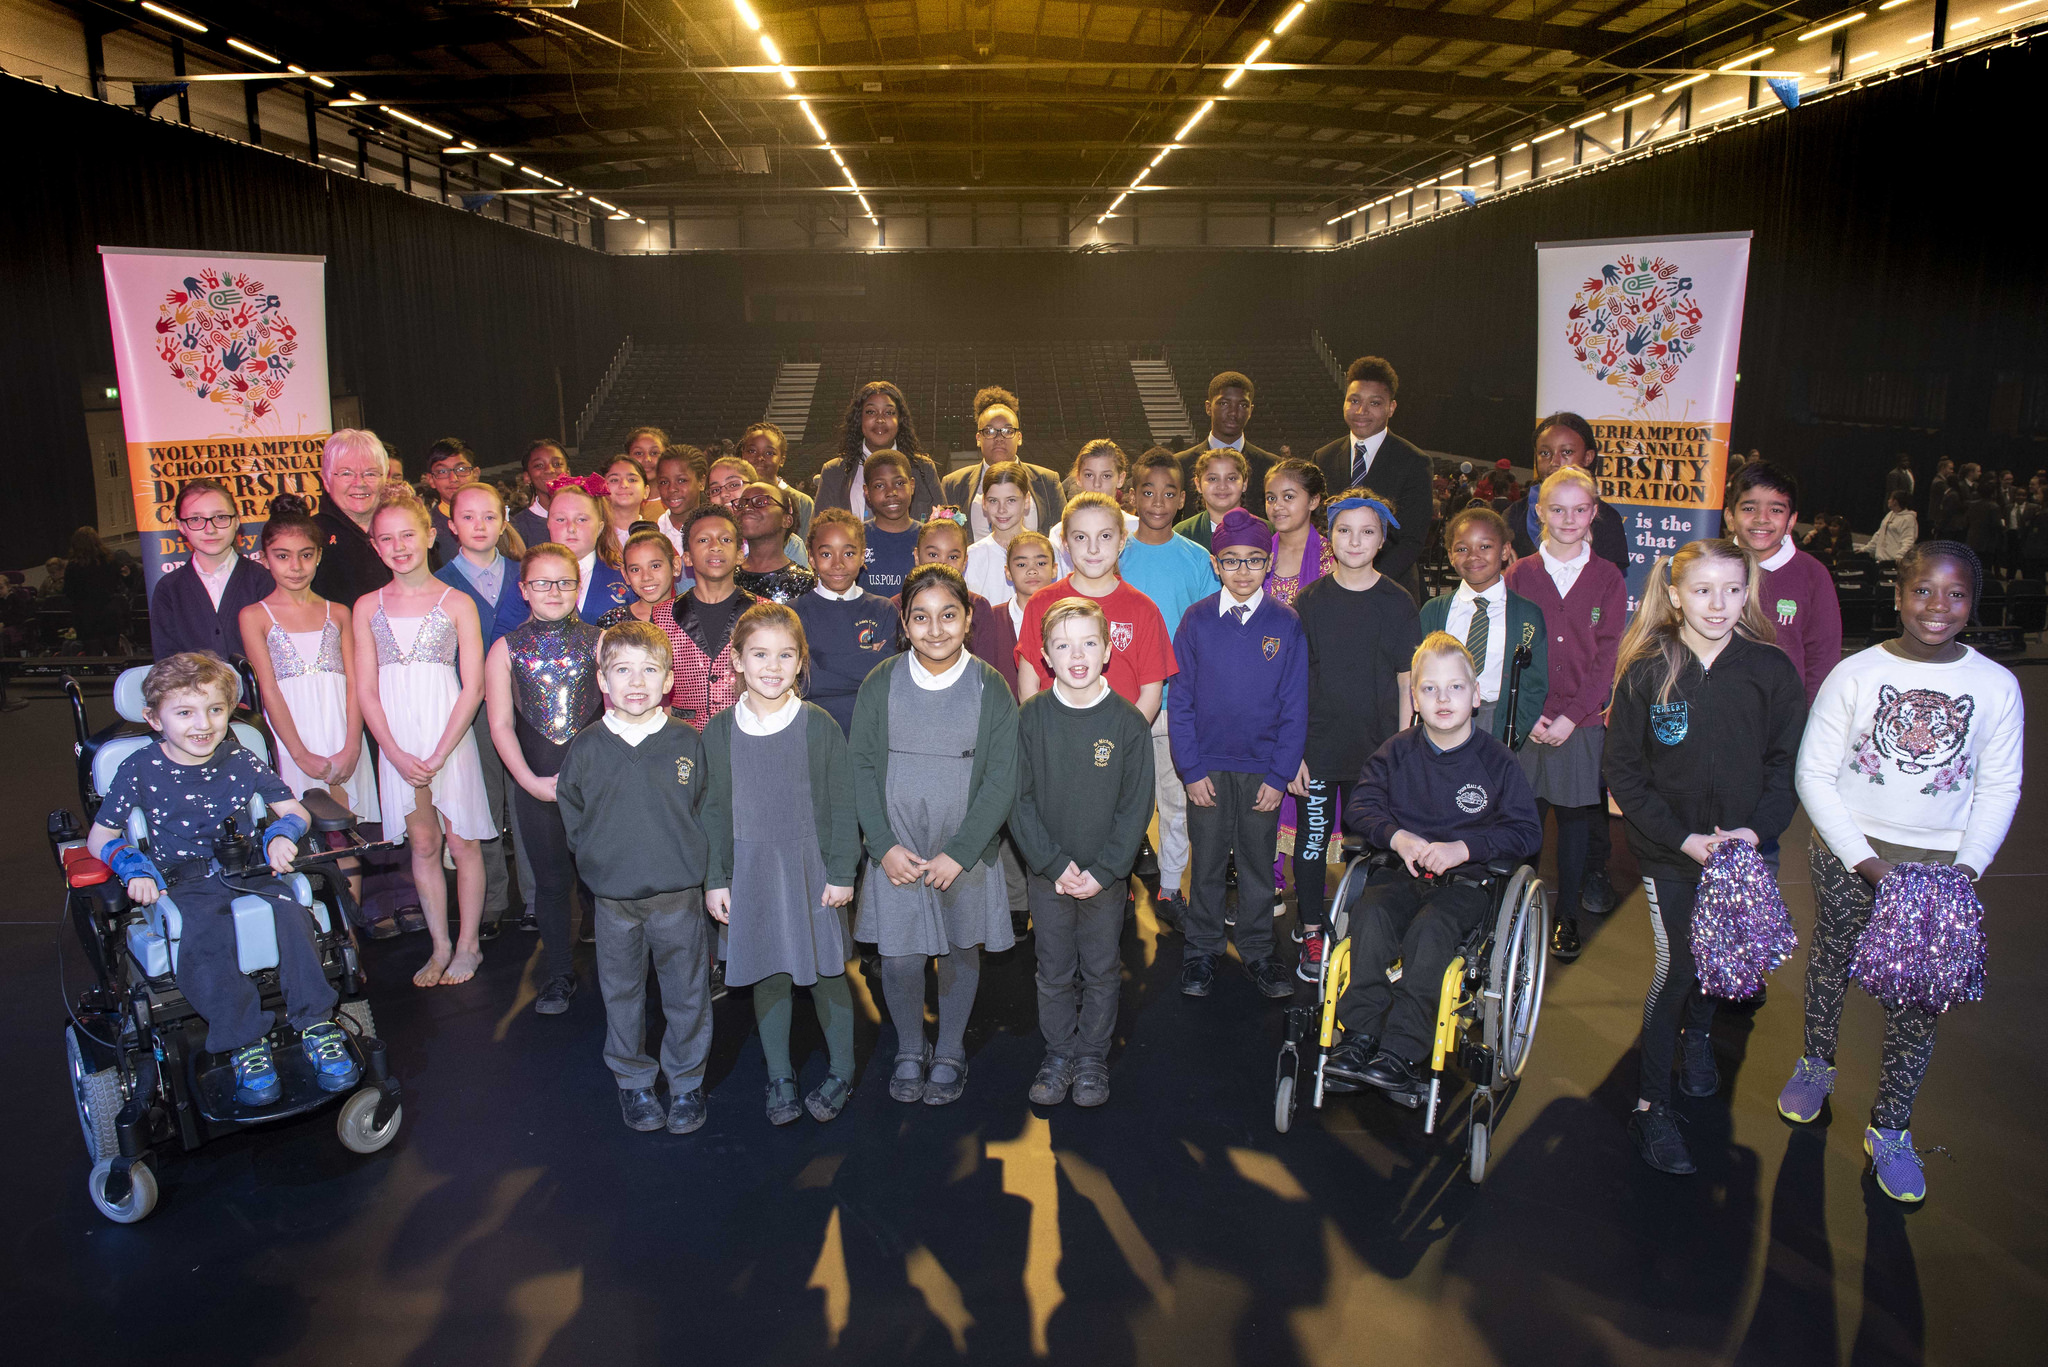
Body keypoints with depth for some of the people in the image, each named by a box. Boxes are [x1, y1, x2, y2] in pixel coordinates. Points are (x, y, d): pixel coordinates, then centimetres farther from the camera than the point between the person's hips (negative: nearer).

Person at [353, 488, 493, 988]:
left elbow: (473, 688, -4)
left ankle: (468, 945, 17)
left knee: (462, 842, 3)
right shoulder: (368, 606, 7)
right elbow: (366, 690, 5)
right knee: (422, 844, 10)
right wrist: (397, 754, -8)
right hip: (397, 742, 3)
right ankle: (440, 947, 21)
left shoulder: (457, 603, -1)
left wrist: (440, 755, -12)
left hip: (449, 734, -2)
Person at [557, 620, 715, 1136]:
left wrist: (688, 857, -1)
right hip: (614, 899, 1)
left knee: (687, 995, 10)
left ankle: (687, 1082, 29)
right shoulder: (586, 748, -4)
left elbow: (709, 812, 4)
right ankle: (633, 1082, 33)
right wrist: (600, 857, 0)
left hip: (680, 896, -1)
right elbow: (571, 818, 7)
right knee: (622, 995, 14)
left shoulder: (688, 743, -5)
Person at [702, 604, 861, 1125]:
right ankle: (779, 1078, 26)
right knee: (768, 975, 10)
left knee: (826, 972, 7)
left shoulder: (819, 725, -5)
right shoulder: (719, 731, -1)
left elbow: (842, 805, -2)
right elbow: (714, 811, 5)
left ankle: (841, 1072, 25)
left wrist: (841, 873, -4)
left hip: (813, 869, -1)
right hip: (750, 872, 2)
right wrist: (715, 880, 2)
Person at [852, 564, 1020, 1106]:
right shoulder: (882, 683, -3)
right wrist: (884, 846, -10)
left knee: (961, 950, 13)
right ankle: (909, 1051, 28)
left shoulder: (989, 687, -6)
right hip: (895, 853, 0)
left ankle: (950, 1052, 36)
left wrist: (959, 853, -13)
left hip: (967, 853, 0)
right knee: (899, 956, 1)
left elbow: (1002, 781, -7)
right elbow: (862, 768, -1)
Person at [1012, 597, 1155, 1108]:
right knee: (1054, 972, 12)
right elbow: (1019, 800, -5)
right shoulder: (1031, 718, -6)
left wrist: (1104, 870, -13)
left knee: (1101, 970, 12)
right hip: (1047, 874, 1)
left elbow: (1137, 806, -6)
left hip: (1107, 876, 0)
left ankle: (1094, 1056, 30)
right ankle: (1058, 1055, 29)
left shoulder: (1129, 722, -7)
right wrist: (1054, 864, -13)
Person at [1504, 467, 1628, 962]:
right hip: (1526, 723, 0)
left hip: (1582, 724, 0)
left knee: (1574, 819, 8)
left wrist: (1571, 717, -11)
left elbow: (1606, 658, -2)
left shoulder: (1607, 579, 3)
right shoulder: (1520, 575, 4)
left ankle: (1567, 916, 21)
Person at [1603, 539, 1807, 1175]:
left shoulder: (1770, 670, -5)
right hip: (1667, 851, -2)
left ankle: (1698, 1034, 49)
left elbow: (1787, 760, 0)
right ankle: (1652, 1103, 9)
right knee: (1675, 967, -4)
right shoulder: (1646, 672, -10)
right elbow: (1622, 770, -7)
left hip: (1741, 846, 2)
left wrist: (1759, 827, -15)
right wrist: (1683, 837, -15)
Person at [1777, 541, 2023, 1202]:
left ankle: (1889, 1128, 21)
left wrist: (1967, 869, -9)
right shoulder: (1855, 673, -8)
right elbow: (1814, 773, -6)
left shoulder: (1996, 685, -4)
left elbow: (2000, 789, 3)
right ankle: (1816, 1063, 42)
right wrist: (1864, 860, -12)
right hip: (1849, 854, 0)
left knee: (1917, 1000, 5)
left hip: (1941, 864, 1)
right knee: (1830, 966, 15)